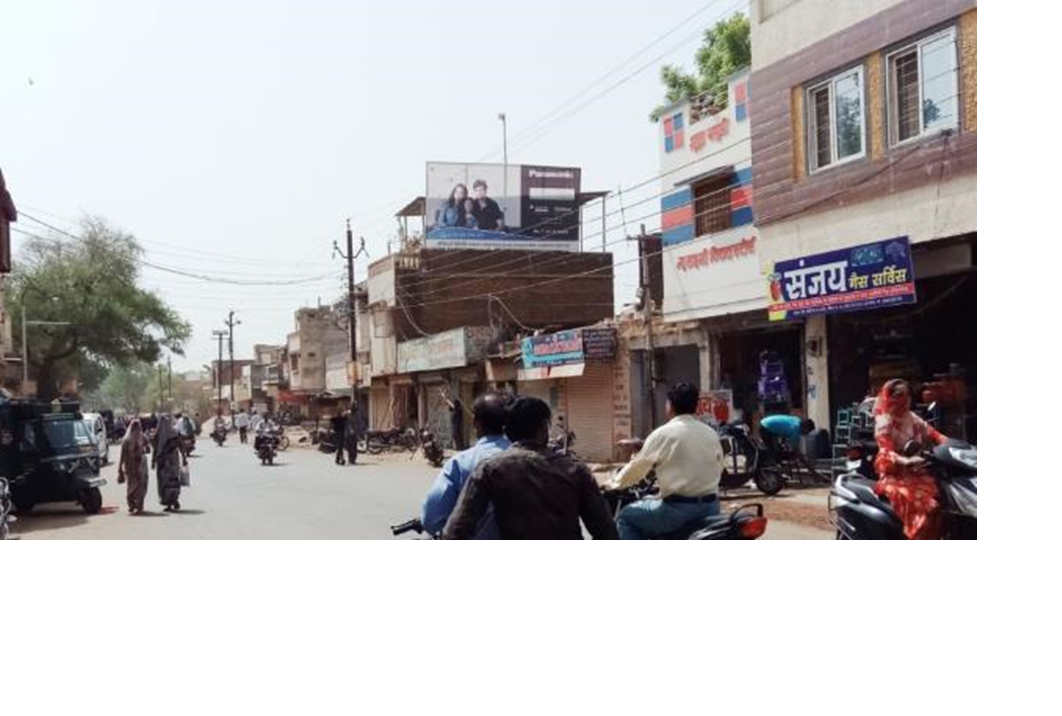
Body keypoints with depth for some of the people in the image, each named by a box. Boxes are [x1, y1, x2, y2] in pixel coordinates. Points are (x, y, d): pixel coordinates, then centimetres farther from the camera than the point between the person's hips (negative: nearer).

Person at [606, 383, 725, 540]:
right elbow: (718, 470, 16)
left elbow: (638, 467, 3)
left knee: (626, 517, 11)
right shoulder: (712, 434, 10)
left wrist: (613, 484, 19)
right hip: (710, 508, 6)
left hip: (679, 508, -6)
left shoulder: (664, 434, -5)